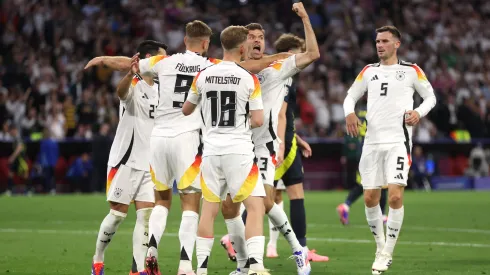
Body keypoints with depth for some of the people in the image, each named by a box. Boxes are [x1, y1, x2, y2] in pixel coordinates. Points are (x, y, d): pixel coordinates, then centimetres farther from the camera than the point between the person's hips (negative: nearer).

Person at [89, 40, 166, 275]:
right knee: (118, 213, -1)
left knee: (146, 215, -3)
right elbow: (121, 92, -37)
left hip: (148, 163, 7)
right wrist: (130, 73, -57)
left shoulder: (159, 90, 12)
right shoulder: (134, 85, -11)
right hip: (126, 161, -7)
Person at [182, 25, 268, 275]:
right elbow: (258, 121, -8)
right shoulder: (249, 79, -7)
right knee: (255, 206, -1)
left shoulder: (203, 77, 4)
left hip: (211, 150, 4)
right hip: (239, 151, -4)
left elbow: (186, 110, 19)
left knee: (209, 209, 12)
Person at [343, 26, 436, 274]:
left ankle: (388, 252, -5)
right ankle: (380, 246, 22)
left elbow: (430, 96, 11)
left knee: (395, 196, -15)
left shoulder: (411, 71, 4)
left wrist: (419, 113, -9)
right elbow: (350, 96, 18)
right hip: (372, 141, 4)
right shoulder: (368, 71, 14)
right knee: (370, 198, 3)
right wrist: (349, 113, -4)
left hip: (398, 140, -4)